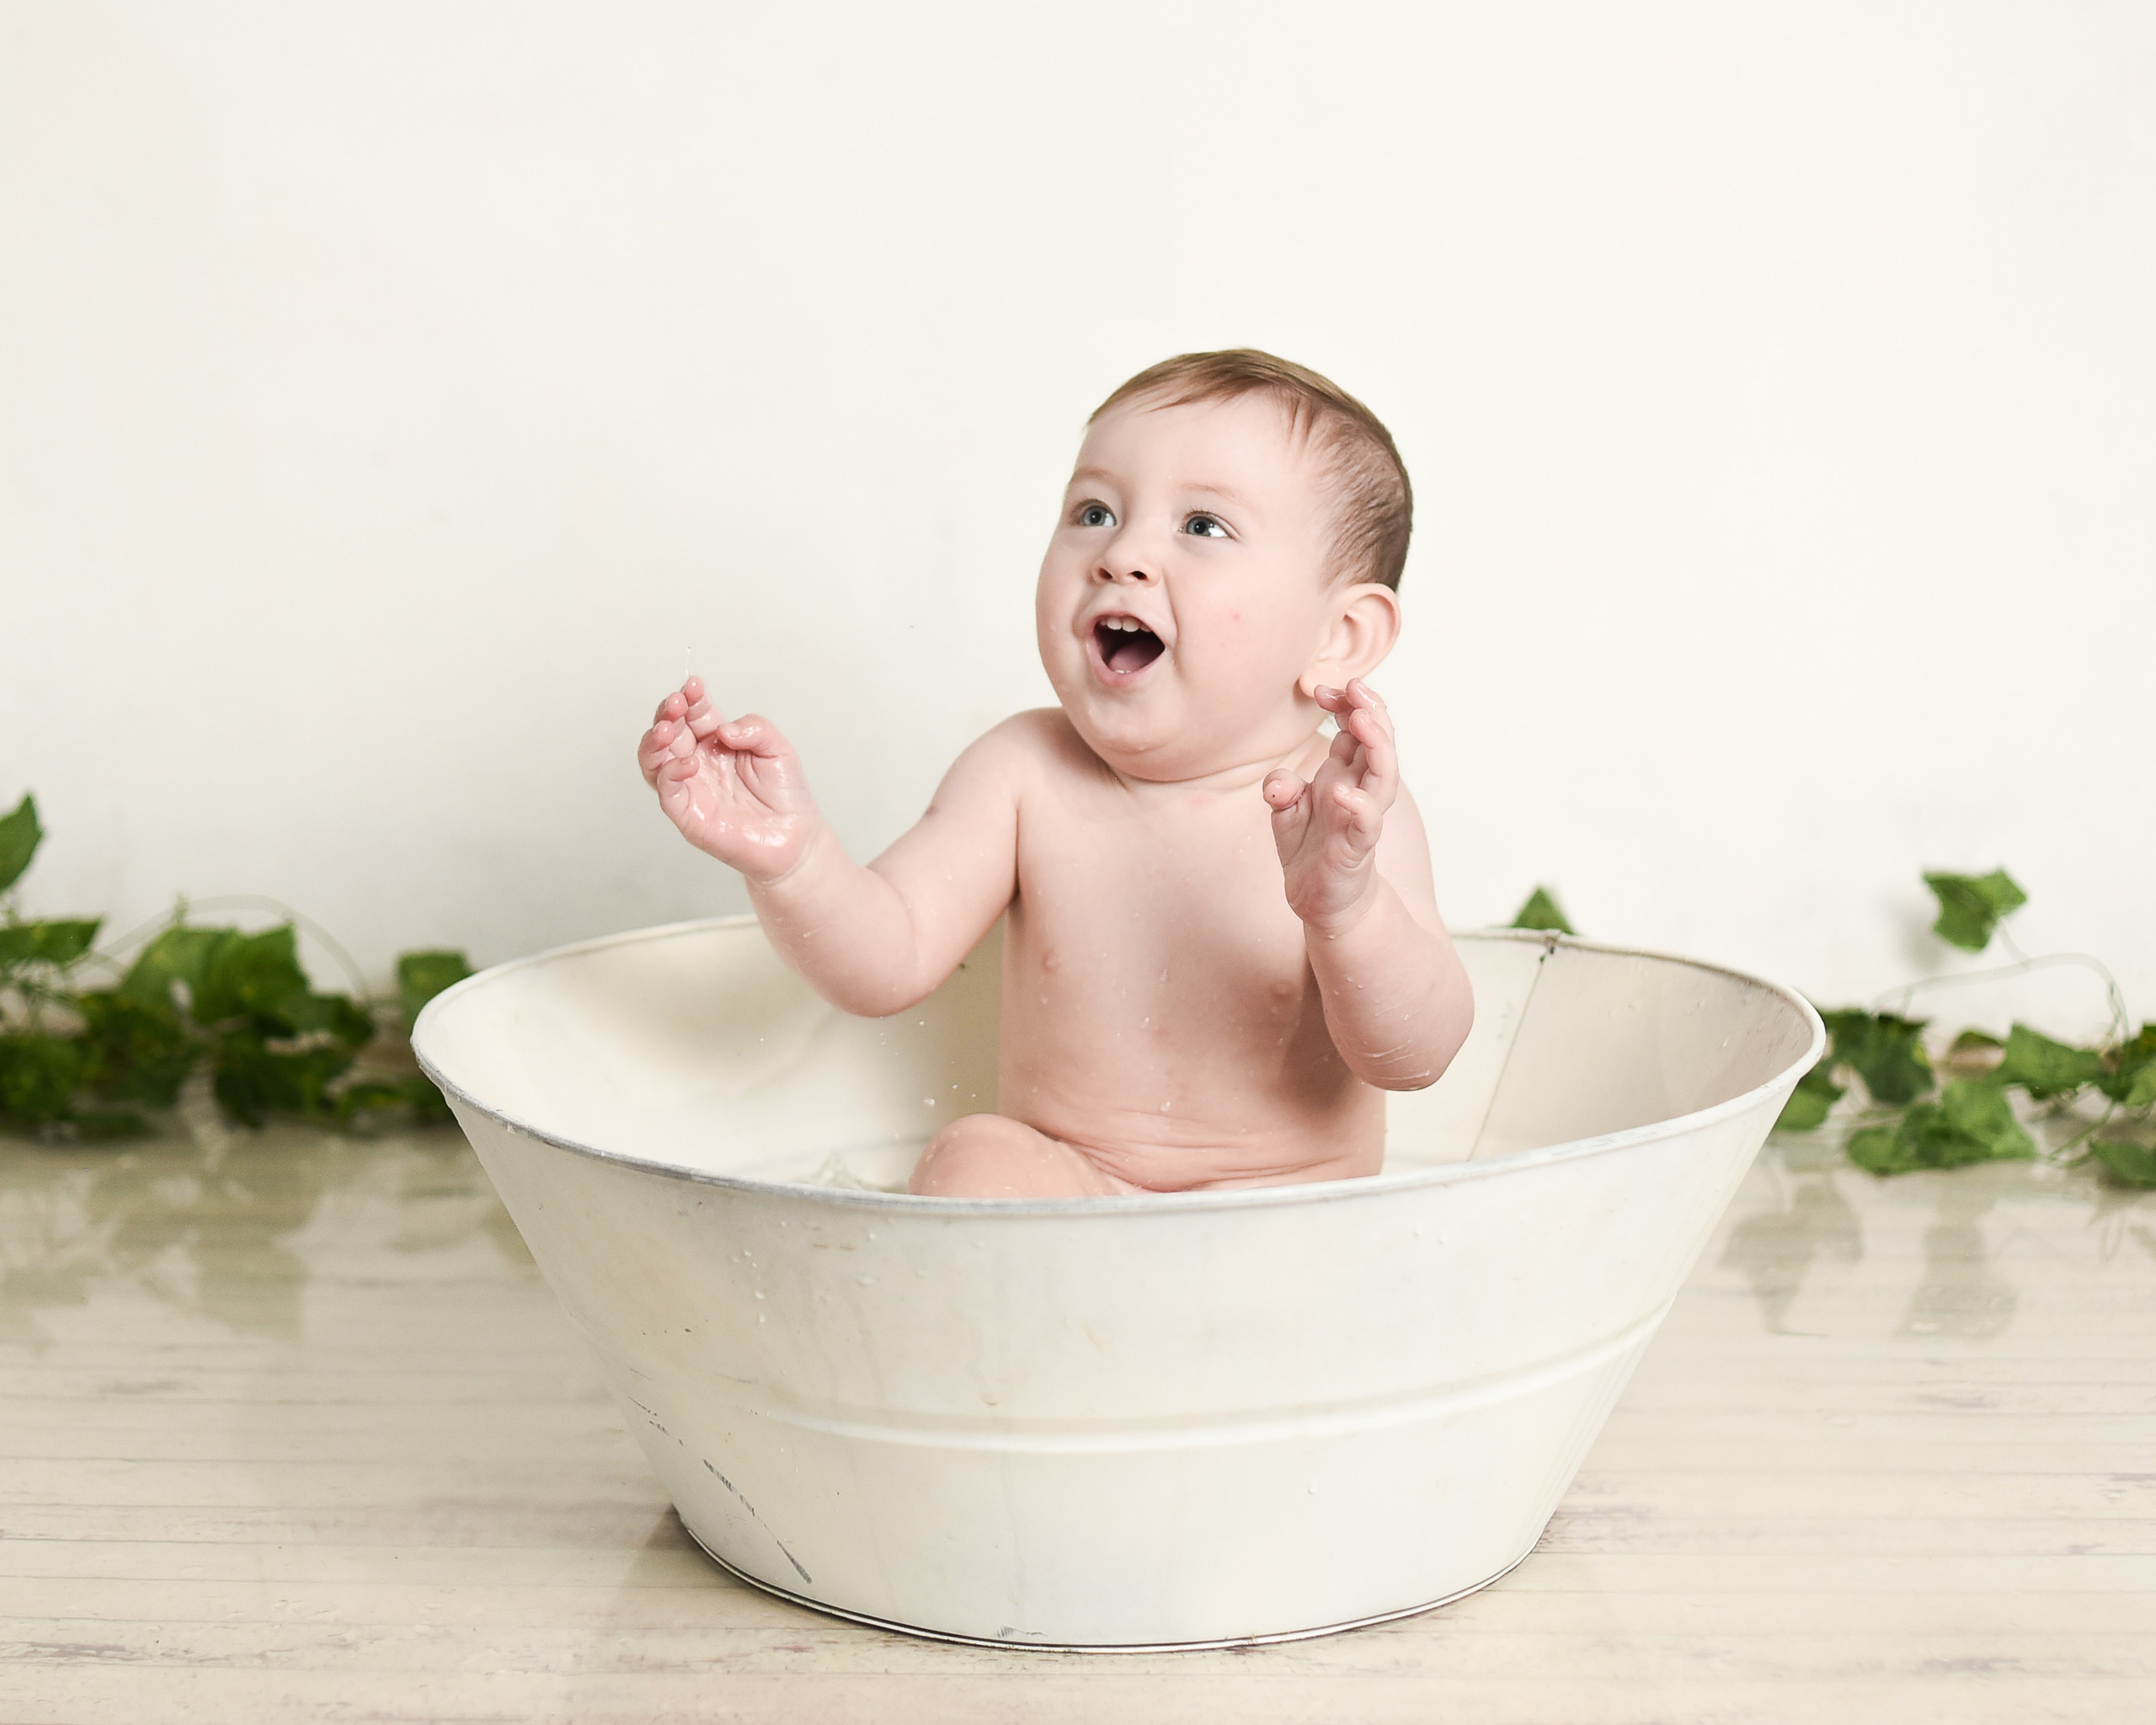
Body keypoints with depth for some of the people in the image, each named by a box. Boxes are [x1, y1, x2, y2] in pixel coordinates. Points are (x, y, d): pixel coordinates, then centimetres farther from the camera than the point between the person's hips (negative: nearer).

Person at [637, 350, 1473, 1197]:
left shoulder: (1348, 810, -14)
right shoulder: (1024, 773, -5)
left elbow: (1414, 1057, -22)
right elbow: (885, 965, -9)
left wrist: (1346, 908, -43)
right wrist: (791, 857, -30)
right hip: (1057, 1190, 2)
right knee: (971, 1159, -28)